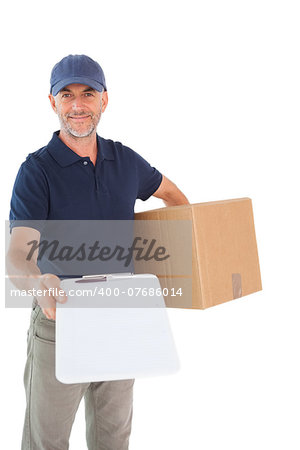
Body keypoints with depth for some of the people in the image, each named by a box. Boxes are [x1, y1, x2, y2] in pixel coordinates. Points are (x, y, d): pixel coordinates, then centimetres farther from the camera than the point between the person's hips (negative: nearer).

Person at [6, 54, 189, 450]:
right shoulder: (37, 170, -14)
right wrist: (38, 282, -46)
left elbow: (170, 192, 22)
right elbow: (17, 256, -25)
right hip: (60, 320, -4)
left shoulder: (125, 160, 1)